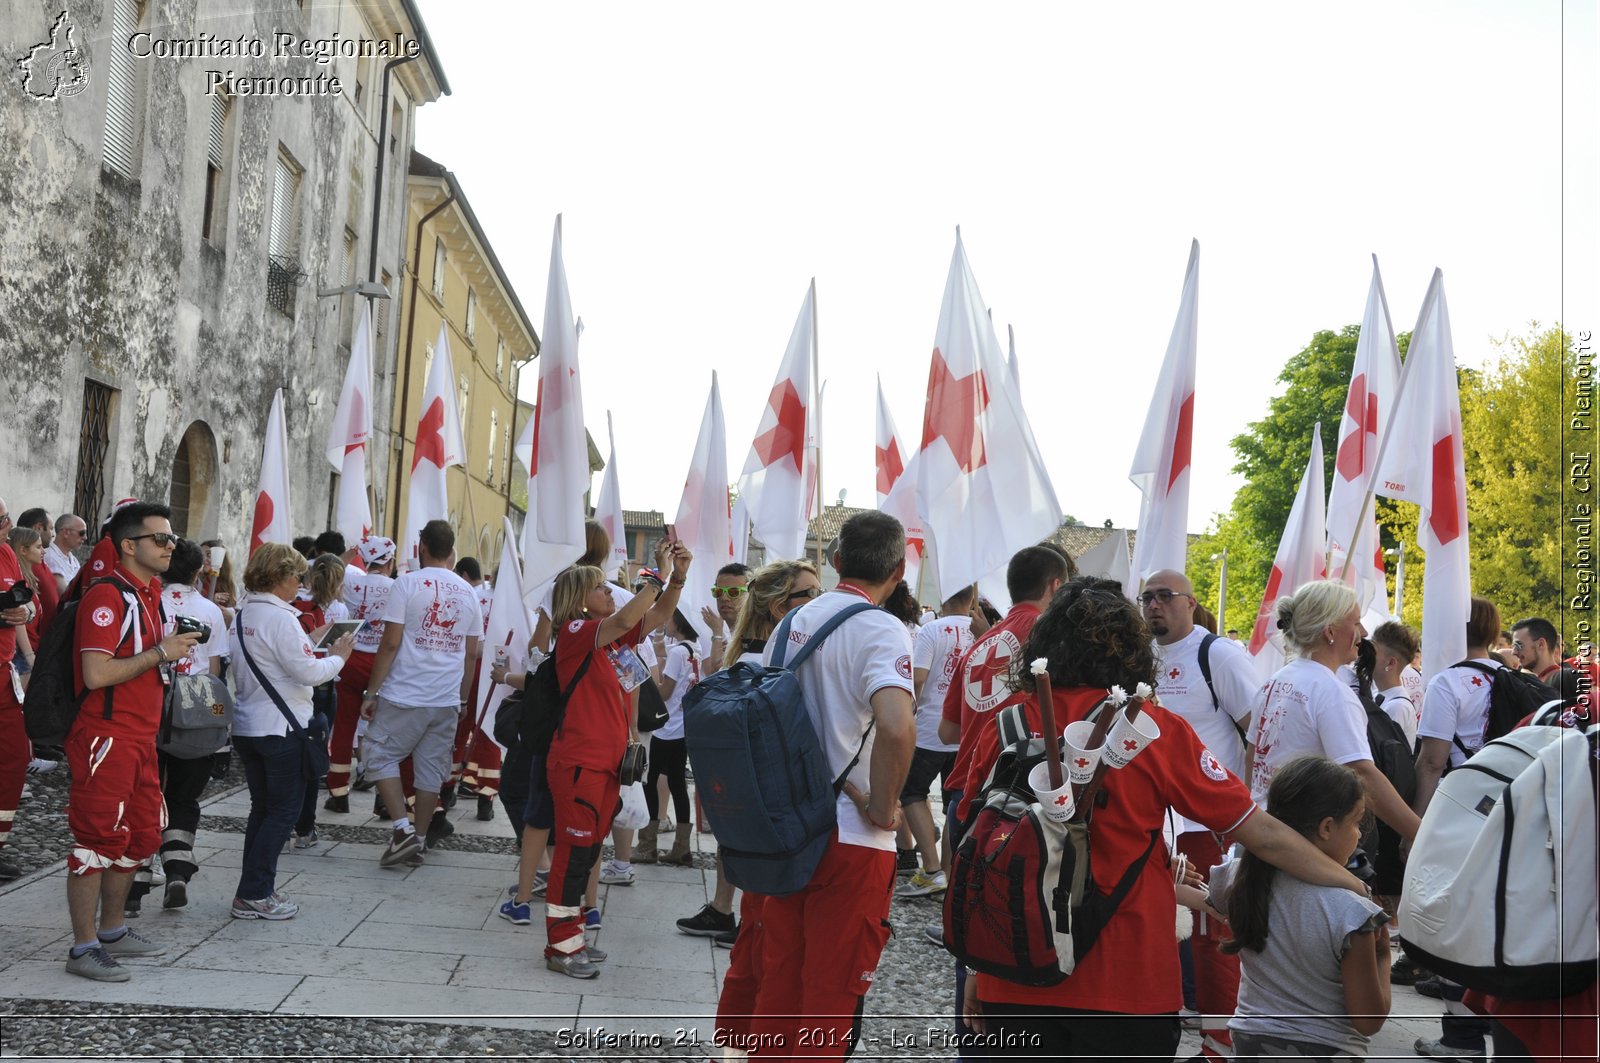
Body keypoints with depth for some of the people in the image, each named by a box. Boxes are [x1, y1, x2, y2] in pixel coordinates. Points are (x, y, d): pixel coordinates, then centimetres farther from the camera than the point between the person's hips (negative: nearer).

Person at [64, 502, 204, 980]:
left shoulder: (148, 592, 15)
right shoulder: (107, 594, -15)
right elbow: (96, 674, -23)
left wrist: (175, 650, 11)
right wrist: (161, 652, -18)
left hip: (141, 738, 10)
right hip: (105, 738, -10)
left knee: (140, 837, 16)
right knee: (99, 839, -3)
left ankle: (112, 931, 30)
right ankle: (83, 947, 6)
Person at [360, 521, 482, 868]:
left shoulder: (408, 583, -7)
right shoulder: (468, 592, 8)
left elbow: (390, 644, -11)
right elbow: (471, 654, 12)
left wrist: (371, 692, -4)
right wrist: (462, 699, 21)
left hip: (404, 696, -4)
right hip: (447, 701, 4)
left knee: (380, 757, 9)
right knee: (431, 770, 10)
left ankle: (403, 830, -3)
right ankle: (419, 841, 15)